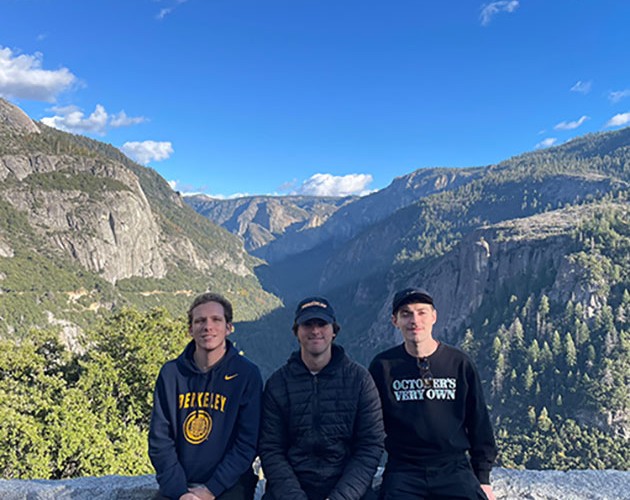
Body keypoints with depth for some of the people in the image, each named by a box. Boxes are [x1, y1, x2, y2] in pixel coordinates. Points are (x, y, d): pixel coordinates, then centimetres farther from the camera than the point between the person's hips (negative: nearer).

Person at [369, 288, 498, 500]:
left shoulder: (459, 363, 3)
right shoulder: (383, 366, 1)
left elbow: (479, 422, 10)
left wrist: (483, 478, 9)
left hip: (454, 468, 1)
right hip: (403, 471, -1)